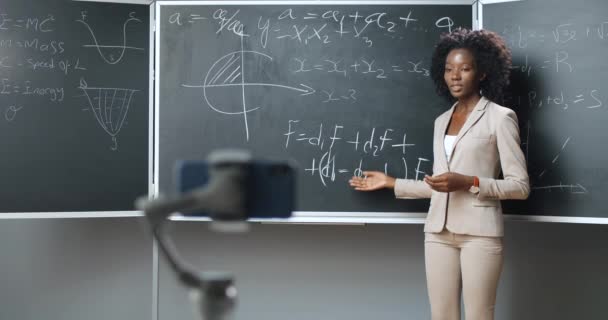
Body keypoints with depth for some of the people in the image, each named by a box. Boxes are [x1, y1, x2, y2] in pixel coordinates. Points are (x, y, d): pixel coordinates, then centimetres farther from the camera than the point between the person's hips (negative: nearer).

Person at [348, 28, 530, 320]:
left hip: (479, 232, -5)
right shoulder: (441, 121, 15)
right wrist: (390, 182, 14)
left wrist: (467, 182, -17)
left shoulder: (500, 117, -3)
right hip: (439, 231, 5)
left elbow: (520, 186, -6)